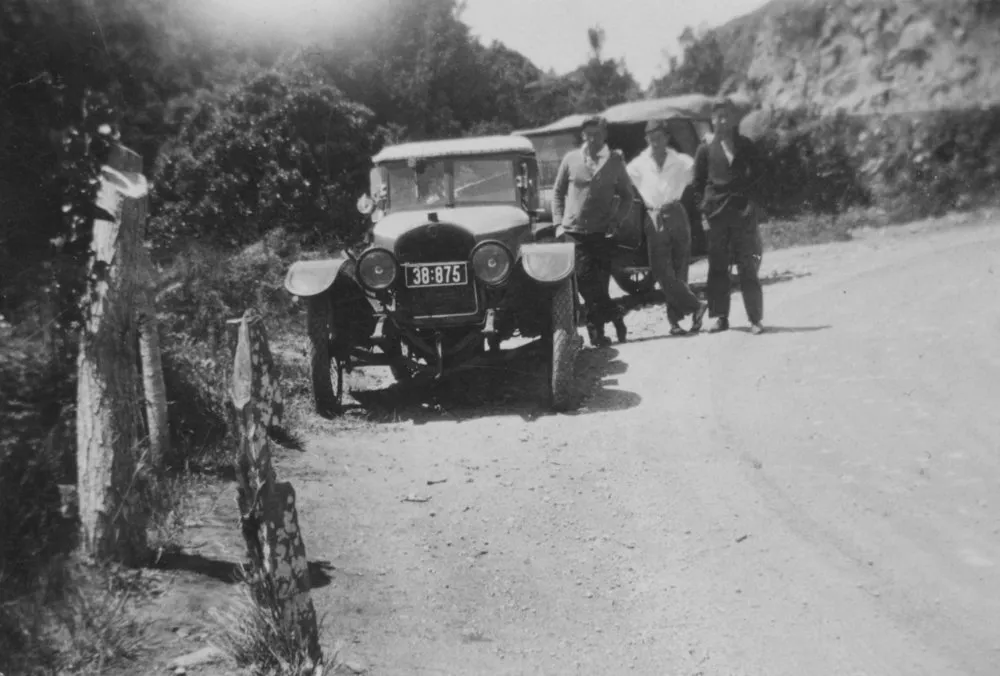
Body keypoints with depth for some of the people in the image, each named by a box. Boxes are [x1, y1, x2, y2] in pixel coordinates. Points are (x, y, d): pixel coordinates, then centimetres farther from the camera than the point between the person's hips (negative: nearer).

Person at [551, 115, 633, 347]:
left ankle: (597, 333, 14)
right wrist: (558, 222, 3)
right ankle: (615, 315, 3)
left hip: (602, 233, 0)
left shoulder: (615, 160, 3)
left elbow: (626, 195, 12)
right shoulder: (571, 159, 4)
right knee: (585, 280, -11)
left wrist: (616, 219, -2)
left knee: (599, 283, 1)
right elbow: (558, 192, 12)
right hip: (574, 231, 0)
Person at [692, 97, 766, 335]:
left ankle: (755, 319, 2)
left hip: (743, 212, 0)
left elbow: (758, 175, 11)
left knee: (748, 268, -2)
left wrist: (754, 206, -1)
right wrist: (704, 211, -2)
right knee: (717, 268, 3)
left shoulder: (745, 145, 9)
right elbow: (698, 183, 7)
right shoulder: (706, 148, 7)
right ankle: (720, 317, 11)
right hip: (716, 214, 0)